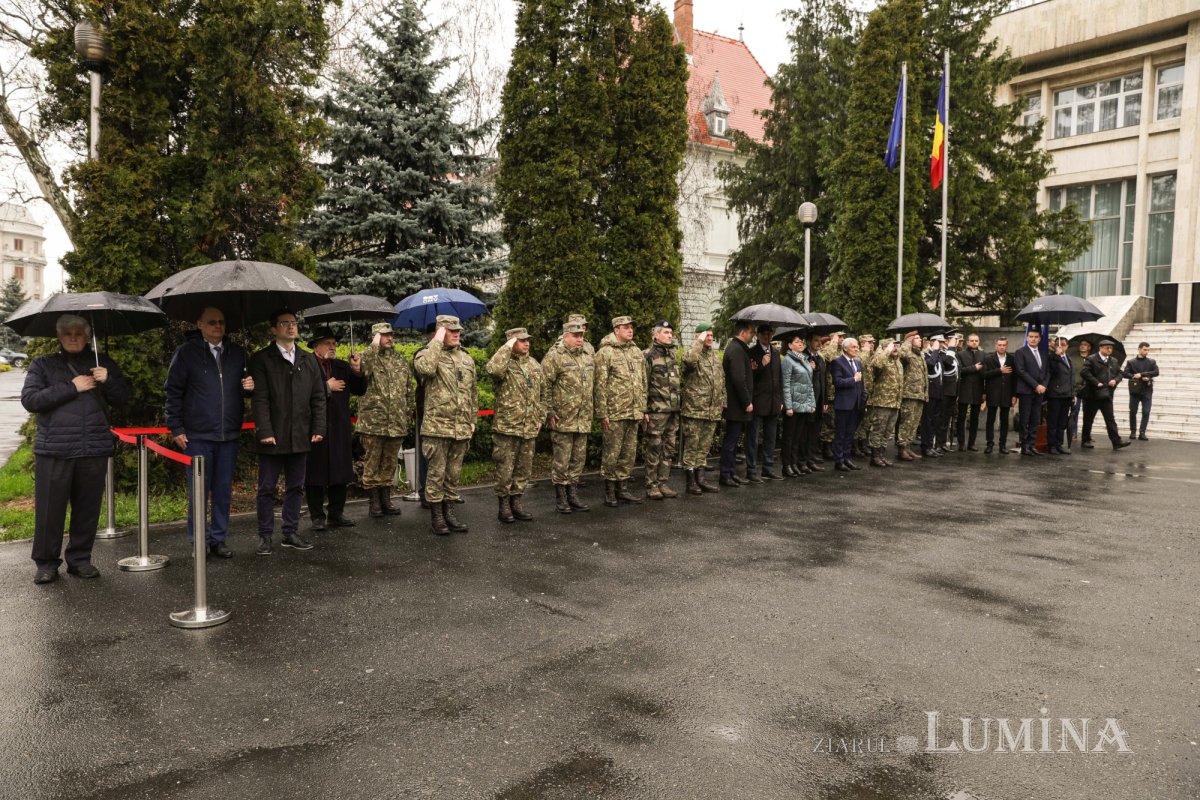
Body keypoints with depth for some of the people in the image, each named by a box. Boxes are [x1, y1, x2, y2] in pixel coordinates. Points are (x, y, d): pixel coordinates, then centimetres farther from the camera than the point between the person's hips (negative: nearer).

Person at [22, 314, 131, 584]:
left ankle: (80, 559, 19)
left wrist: (108, 381, -9)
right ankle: (46, 563, 14)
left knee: (87, 509, 6)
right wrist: (71, 388, -11)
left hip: (94, 450, 2)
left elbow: (122, 399, 10)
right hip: (54, 450, -2)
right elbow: (29, 399, -4)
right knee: (50, 510, 1)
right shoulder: (43, 364, 9)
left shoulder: (104, 364, 14)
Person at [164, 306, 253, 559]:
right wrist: (176, 428, -4)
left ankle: (218, 539, 20)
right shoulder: (186, 353, -1)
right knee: (199, 492, 3)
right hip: (197, 436, -3)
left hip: (229, 435, 4)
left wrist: (250, 387, -4)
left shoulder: (237, 353, 10)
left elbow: (245, 384, 21)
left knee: (224, 491, 9)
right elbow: (172, 392, 0)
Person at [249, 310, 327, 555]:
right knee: (267, 488, 4)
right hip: (273, 437, -4)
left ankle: (290, 532, 21)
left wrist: (318, 429, 2)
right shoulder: (261, 359, -1)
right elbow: (259, 398, -8)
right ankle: (265, 536, 14)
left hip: (300, 437, 4)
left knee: (296, 487, 10)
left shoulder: (309, 360, 12)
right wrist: (264, 431, -15)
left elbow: (318, 397, 10)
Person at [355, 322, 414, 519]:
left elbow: (410, 390, 16)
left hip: (397, 423, 4)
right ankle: (373, 502, 12)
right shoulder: (369, 357, -1)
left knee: (389, 464, 12)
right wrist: (374, 346, -19)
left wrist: (408, 412, 11)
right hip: (373, 422, -4)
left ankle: (386, 501, 22)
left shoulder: (402, 360, 12)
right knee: (372, 463, 3)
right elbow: (363, 369, -27)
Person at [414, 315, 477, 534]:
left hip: (462, 429, 5)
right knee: (436, 472, 1)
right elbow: (425, 368, -28)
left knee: (454, 473, 12)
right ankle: (436, 514, 11)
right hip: (437, 426, -5)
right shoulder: (428, 354, -1)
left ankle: (448, 511, 23)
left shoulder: (467, 359, 15)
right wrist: (437, 342, -17)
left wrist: (472, 420, 16)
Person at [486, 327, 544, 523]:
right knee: (505, 468, 1)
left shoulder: (535, 365, 12)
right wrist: (507, 347, -23)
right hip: (507, 426, -6)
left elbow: (540, 394, 20)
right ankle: (504, 505, 13)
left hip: (530, 428, 6)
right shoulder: (505, 364, -8)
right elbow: (492, 369, -34)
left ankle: (516, 502, 24)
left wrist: (540, 418, 15)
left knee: (524, 468, 12)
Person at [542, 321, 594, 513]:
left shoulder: (587, 358, 14)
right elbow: (544, 387, -11)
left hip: (583, 420, 7)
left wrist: (591, 412, 19)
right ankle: (560, 498, 10)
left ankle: (573, 495, 22)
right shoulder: (554, 357, -8)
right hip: (562, 420, -7)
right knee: (561, 460, 0)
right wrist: (549, 413, -14)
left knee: (578, 459, 12)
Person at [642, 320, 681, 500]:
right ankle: (651, 485, 5)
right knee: (653, 449, -2)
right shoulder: (648, 355, -8)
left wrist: (679, 405, 19)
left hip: (673, 410, 7)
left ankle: (663, 483, 18)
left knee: (669, 448, 10)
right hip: (656, 409, -7)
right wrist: (643, 410, -14)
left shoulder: (674, 354, 15)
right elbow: (643, 384, -11)